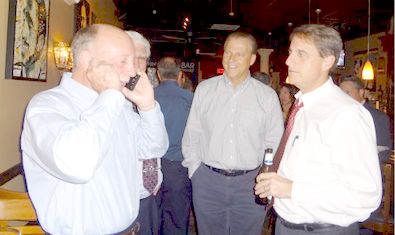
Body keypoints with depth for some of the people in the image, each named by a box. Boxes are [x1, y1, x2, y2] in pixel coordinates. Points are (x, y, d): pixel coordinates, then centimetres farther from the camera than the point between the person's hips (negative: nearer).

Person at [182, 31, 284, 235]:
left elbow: (275, 144, 3)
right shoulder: (204, 89, 1)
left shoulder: (267, 96, -1)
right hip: (207, 181, 1)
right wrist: (195, 171, 2)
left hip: (250, 184, 0)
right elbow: (192, 136, 6)